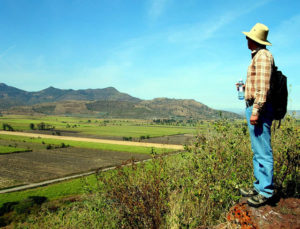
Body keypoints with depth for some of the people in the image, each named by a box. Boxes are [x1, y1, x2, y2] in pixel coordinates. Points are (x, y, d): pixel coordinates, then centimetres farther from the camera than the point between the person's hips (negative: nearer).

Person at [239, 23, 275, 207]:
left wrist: (256, 111, -22)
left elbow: (263, 87, -19)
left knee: (263, 150, -7)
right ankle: (259, 186, 22)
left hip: (258, 107, -11)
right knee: (258, 150, 13)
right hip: (255, 107, 11)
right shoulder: (258, 56, 20)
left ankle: (266, 191, 0)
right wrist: (246, 86, 24)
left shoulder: (263, 56, -10)